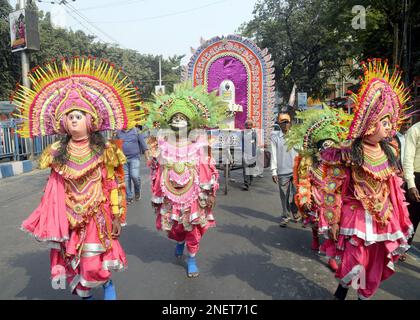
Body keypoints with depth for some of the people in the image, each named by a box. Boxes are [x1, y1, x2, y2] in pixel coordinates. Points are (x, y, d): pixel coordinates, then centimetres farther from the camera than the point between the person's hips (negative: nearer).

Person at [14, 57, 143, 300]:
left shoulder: (104, 150, -5)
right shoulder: (57, 153, 2)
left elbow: (113, 186, -3)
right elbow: (55, 191, 5)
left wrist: (116, 215, -3)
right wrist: (53, 222, 1)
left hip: (97, 216, -3)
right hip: (70, 218, 3)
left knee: (95, 263, -2)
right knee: (73, 261, 11)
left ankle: (107, 282, 31)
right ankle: (84, 293, 34)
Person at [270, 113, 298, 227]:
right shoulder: (275, 137, 2)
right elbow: (274, 155, 1)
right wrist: (274, 171, -2)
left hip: (296, 170, 1)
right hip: (282, 171, -1)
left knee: (296, 194, 2)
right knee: (284, 195, 6)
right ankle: (285, 216, 18)